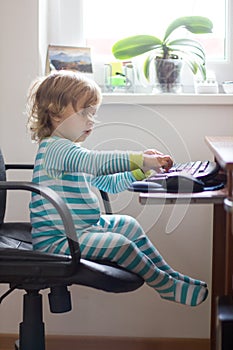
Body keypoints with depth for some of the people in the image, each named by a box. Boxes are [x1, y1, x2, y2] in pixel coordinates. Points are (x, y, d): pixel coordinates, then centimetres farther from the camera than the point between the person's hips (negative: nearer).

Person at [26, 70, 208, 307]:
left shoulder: (72, 153, 16)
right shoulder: (54, 149, -21)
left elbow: (109, 183, 19)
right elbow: (97, 162, -38)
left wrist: (140, 170, 4)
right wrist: (139, 159, -36)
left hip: (83, 227, 12)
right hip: (58, 240, -11)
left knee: (128, 225, 21)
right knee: (120, 245, -22)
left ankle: (168, 272, 27)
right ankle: (166, 286, -5)